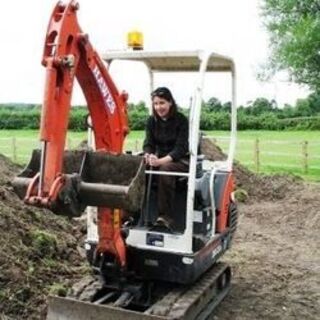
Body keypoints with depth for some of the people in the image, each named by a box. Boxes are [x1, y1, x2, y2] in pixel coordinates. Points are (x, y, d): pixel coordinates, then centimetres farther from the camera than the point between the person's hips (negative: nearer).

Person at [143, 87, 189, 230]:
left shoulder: (181, 120, -11)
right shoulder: (152, 121, 4)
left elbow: (181, 148, -19)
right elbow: (148, 143, -4)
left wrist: (161, 161, -34)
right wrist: (149, 156, -29)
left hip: (181, 159, -4)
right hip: (160, 159, 4)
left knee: (165, 169, -38)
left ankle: (165, 216, -36)